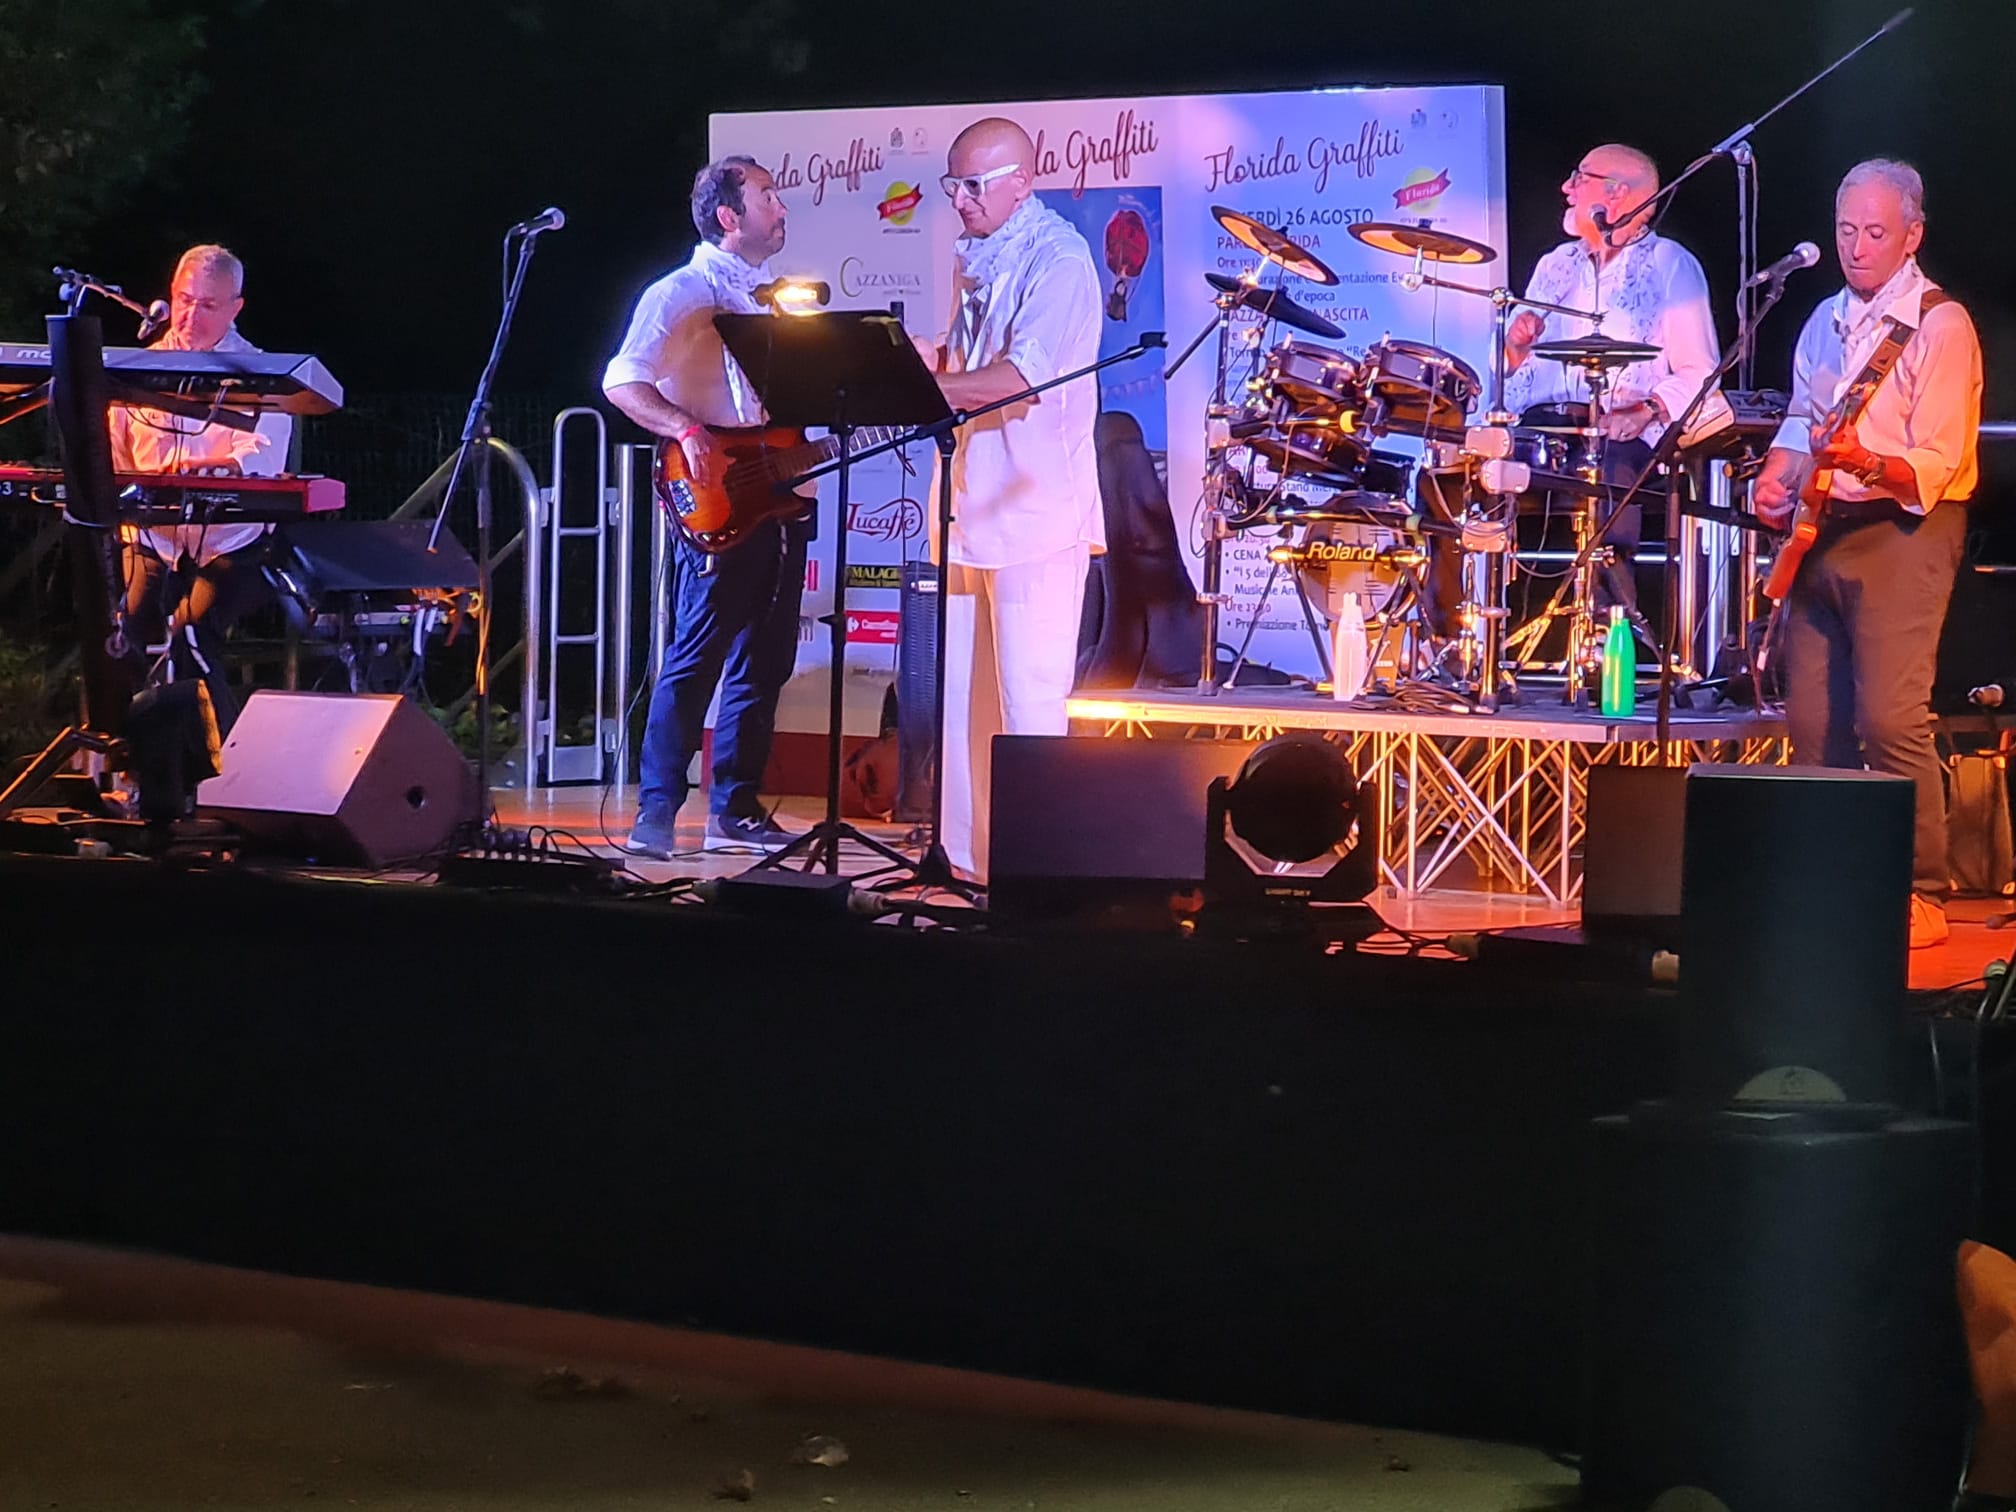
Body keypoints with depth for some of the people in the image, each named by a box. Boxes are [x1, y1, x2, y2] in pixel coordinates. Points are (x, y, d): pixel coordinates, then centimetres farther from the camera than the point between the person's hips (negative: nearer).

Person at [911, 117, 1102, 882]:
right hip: (971, 506, 9)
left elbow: (1022, 376, -23)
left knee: (1029, 701, -8)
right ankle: (966, 856, 19)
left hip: (1036, 512, -9)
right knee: (957, 694, 11)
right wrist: (934, 356, 6)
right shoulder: (974, 257, 17)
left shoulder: (1058, 259, -10)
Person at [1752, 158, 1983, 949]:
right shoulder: (1826, 320, 14)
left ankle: (1922, 896, -8)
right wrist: (1778, 474, 5)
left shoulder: (1939, 325, -10)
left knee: (1890, 718, -15)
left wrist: (1863, 462, -34)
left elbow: (1935, 468, -17)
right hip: (1825, 530, 8)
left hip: (1903, 530, -7)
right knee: (1812, 720, 7)